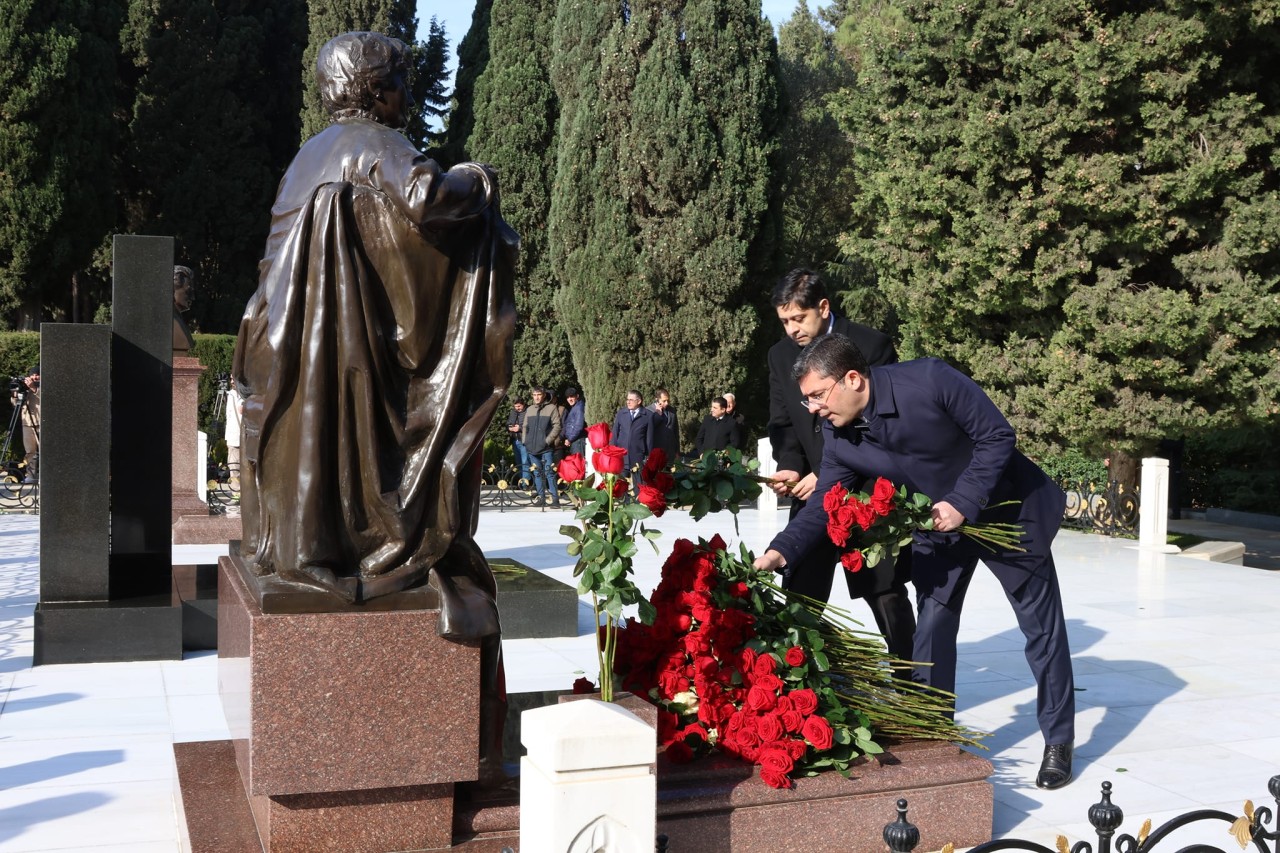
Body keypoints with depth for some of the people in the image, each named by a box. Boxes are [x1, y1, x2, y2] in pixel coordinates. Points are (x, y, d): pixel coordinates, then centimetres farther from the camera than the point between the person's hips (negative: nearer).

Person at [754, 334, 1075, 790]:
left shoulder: (929, 380, -31)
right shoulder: (840, 440, -14)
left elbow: (997, 435, -24)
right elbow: (823, 505, -10)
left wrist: (963, 503, -28)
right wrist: (780, 551, -26)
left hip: (1006, 506, -4)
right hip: (940, 525, 4)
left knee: (1041, 627, 4)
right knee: (932, 630, 1)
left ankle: (1058, 743, 18)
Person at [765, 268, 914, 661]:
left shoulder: (873, 345, -12)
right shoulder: (780, 354, 5)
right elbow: (781, 423, 7)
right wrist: (791, 466, -14)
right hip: (812, 494, 4)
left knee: (886, 593, 5)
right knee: (800, 596, 2)